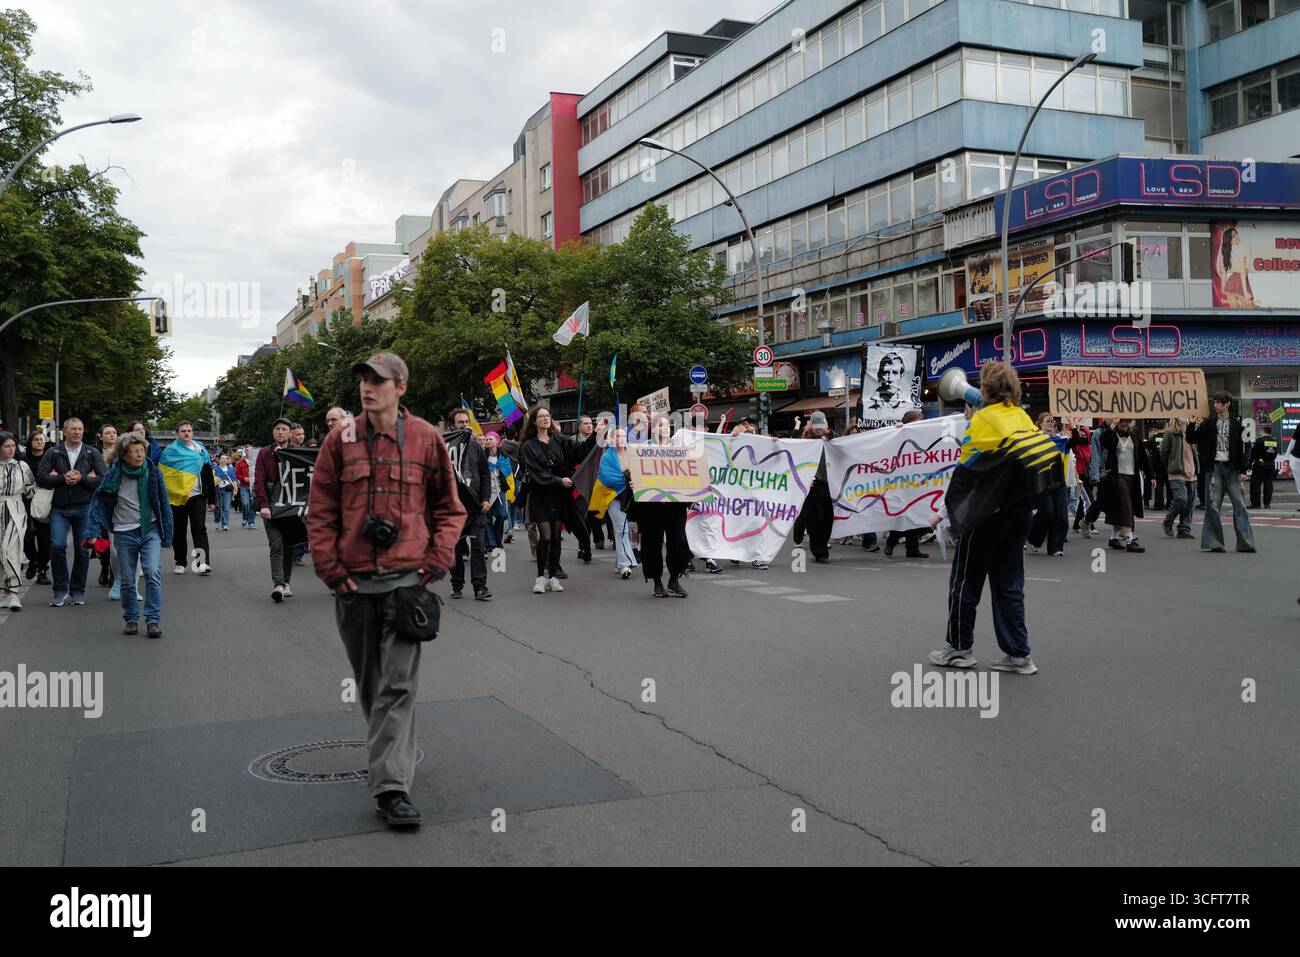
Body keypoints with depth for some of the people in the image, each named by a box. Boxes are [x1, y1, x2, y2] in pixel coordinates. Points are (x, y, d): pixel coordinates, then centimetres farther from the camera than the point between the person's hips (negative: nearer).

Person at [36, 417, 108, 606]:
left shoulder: (92, 453, 6)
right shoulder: (53, 453, 7)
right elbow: (40, 478, 1)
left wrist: (81, 479, -13)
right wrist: (62, 478, -12)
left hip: (84, 508, 0)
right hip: (60, 509, 0)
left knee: (82, 550, 3)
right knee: (57, 545, -14)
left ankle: (77, 591, 18)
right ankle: (60, 589, 2)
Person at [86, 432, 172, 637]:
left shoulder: (153, 473, -3)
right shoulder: (114, 474, -4)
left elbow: (164, 503, 3)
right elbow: (99, 502, -1)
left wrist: (167, 535, 2)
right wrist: (94, 530, -11)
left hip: (150, 530, -1)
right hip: (124, 533, 1)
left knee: (153, 573, -14)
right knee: (127, 580, 8)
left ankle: (153, 620, -9)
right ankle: (131, 619, 23)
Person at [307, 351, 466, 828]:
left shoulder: (426, 439, 1)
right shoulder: (341, 440, 3)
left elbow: (450, 506, 9)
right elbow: (320, 510, 6)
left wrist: (438, 558, -2)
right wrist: (331, 567, -2)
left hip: (407, 578, -2)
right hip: (354, 581, 3)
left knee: (398, 685, -8)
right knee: (369, 681, 15)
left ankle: (392, 787, -9)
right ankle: (395, 751, 37)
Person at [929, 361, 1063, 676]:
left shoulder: (983, 419, -11)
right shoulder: (1022, 417, 8)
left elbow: (965, 470, -11)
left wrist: (944, 511, -4)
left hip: (987, 514, -6)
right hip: (1020, 511, 6)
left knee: (965, 580, 7)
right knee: (1009, 584, 11)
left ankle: (960, 648, 14)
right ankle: (1018, 654, 10)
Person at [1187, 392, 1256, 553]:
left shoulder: (1236, 423, 4)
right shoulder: (1208, 423, 8)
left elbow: (1242, 447, 2)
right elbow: (1191, 439, 10)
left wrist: (1242, 470, -4)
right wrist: (1192, 426, -8)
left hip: (1231, 467, -1)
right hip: (1214, 467, 1)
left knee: (1239, 504, -3)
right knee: (1213, 505, 0)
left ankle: (1245, 542, 1)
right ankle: (1213, 542, 4)